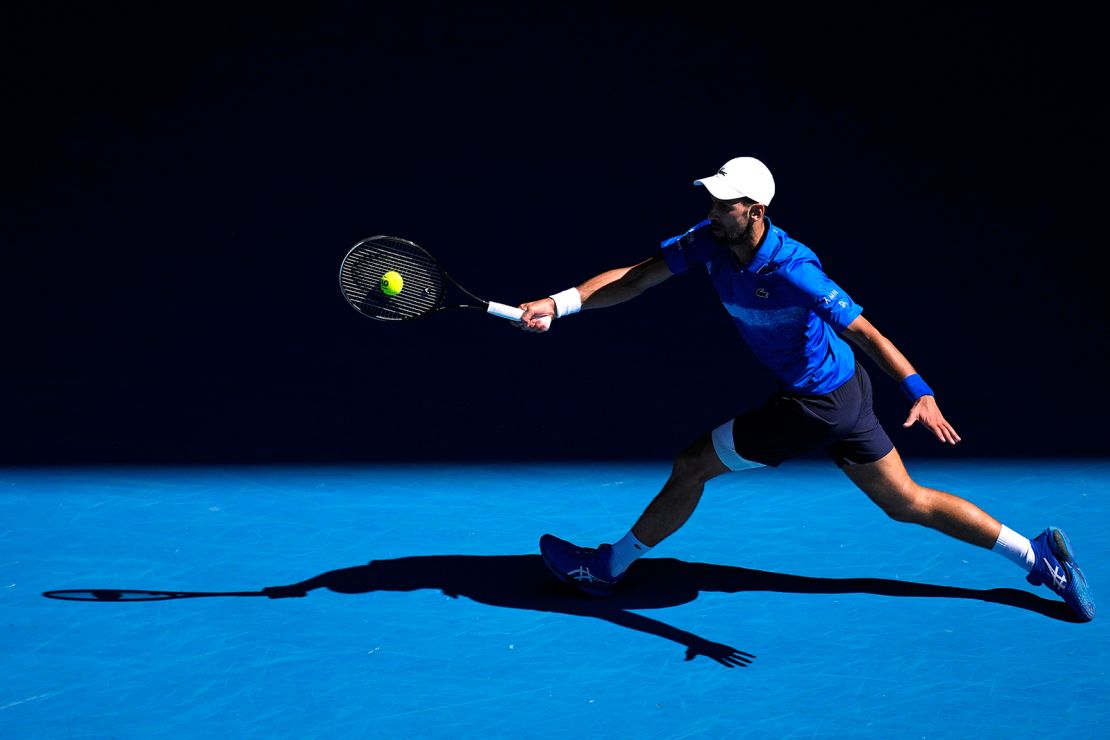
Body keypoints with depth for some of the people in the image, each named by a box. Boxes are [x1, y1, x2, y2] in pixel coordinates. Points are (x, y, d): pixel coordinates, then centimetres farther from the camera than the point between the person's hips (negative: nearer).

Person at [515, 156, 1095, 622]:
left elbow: (864, 332, -29)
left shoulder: (792, 272, -29)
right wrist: (558, 304, -17)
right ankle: (1036, 554, 21)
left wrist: (920, 393, -38)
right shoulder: (709, 241, -7)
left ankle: (610, 566, 20)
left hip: (817, 405, -8)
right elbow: (634, 280, -5)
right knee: (909, 504, 16)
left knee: (691, 465, 0)